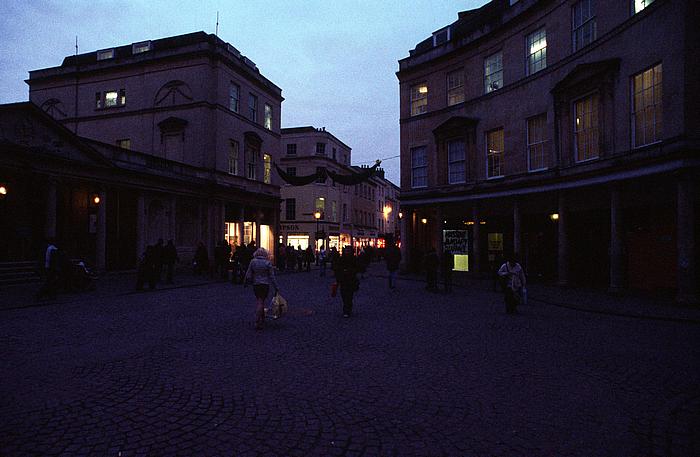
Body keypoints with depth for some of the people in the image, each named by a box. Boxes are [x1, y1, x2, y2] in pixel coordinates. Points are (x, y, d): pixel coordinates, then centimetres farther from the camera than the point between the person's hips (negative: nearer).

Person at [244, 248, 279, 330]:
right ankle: (257, 322, -4)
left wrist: (246, 283, 16)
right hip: (265, 284, -2)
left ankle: (262, 319, 28)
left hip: (256, 285, 2)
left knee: (258, 301, 19)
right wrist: (276, 287, 2)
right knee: (261, 302, 2)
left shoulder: (253, 262, -3)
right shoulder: (268, 263, -7)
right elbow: (272, 276, -5)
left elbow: (248, 274, 0)